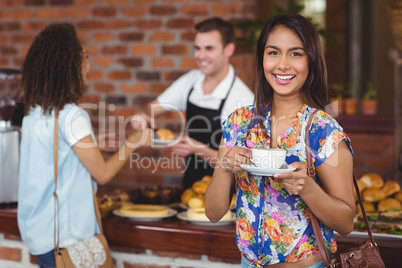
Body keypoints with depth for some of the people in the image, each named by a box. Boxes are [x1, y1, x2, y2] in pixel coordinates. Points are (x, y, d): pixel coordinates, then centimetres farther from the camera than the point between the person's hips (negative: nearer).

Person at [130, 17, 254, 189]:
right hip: (190, 181, 4)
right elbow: (154, 108, 13)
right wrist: (144, 115, -9)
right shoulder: (191, 80, 2)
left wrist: (198, 149, -26)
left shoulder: (243, 99, -16)